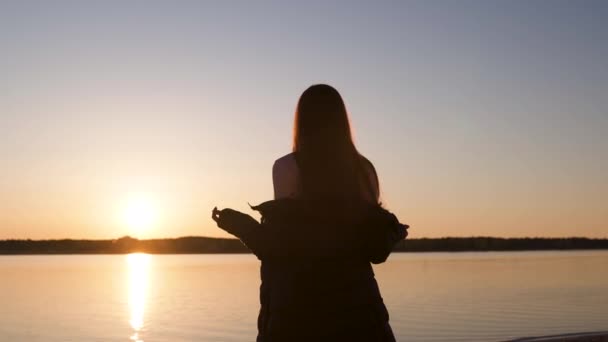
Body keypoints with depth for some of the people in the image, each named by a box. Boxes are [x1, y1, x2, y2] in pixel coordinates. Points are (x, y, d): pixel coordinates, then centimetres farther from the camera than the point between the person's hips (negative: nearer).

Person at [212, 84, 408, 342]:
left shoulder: (287, 167, -4)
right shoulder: (364, 169, 6)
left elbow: (281, 245, -9)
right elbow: (375, 249, 5)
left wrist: (241, 226, 7)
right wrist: (393, 233, 27)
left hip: (300, 297, -3)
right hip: (356, 296, 3)